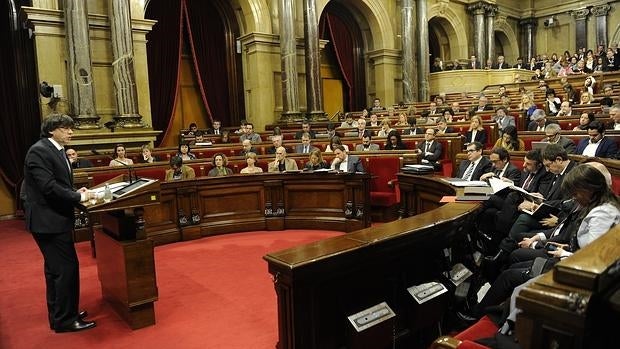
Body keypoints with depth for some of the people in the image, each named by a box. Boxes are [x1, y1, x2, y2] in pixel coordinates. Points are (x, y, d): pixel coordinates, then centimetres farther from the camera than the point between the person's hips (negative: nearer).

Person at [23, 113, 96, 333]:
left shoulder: (57, 150, 12)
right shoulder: (39, 151, -17)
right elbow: (48, 186, -24)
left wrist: (76, 192, 0)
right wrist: (78, 197, -15)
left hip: (56, 218, 10)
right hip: (48, 220, -10)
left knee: (56, 268, 18)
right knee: (66, 267, -5)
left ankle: (59, 314, 32)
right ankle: (64, 320, 8)